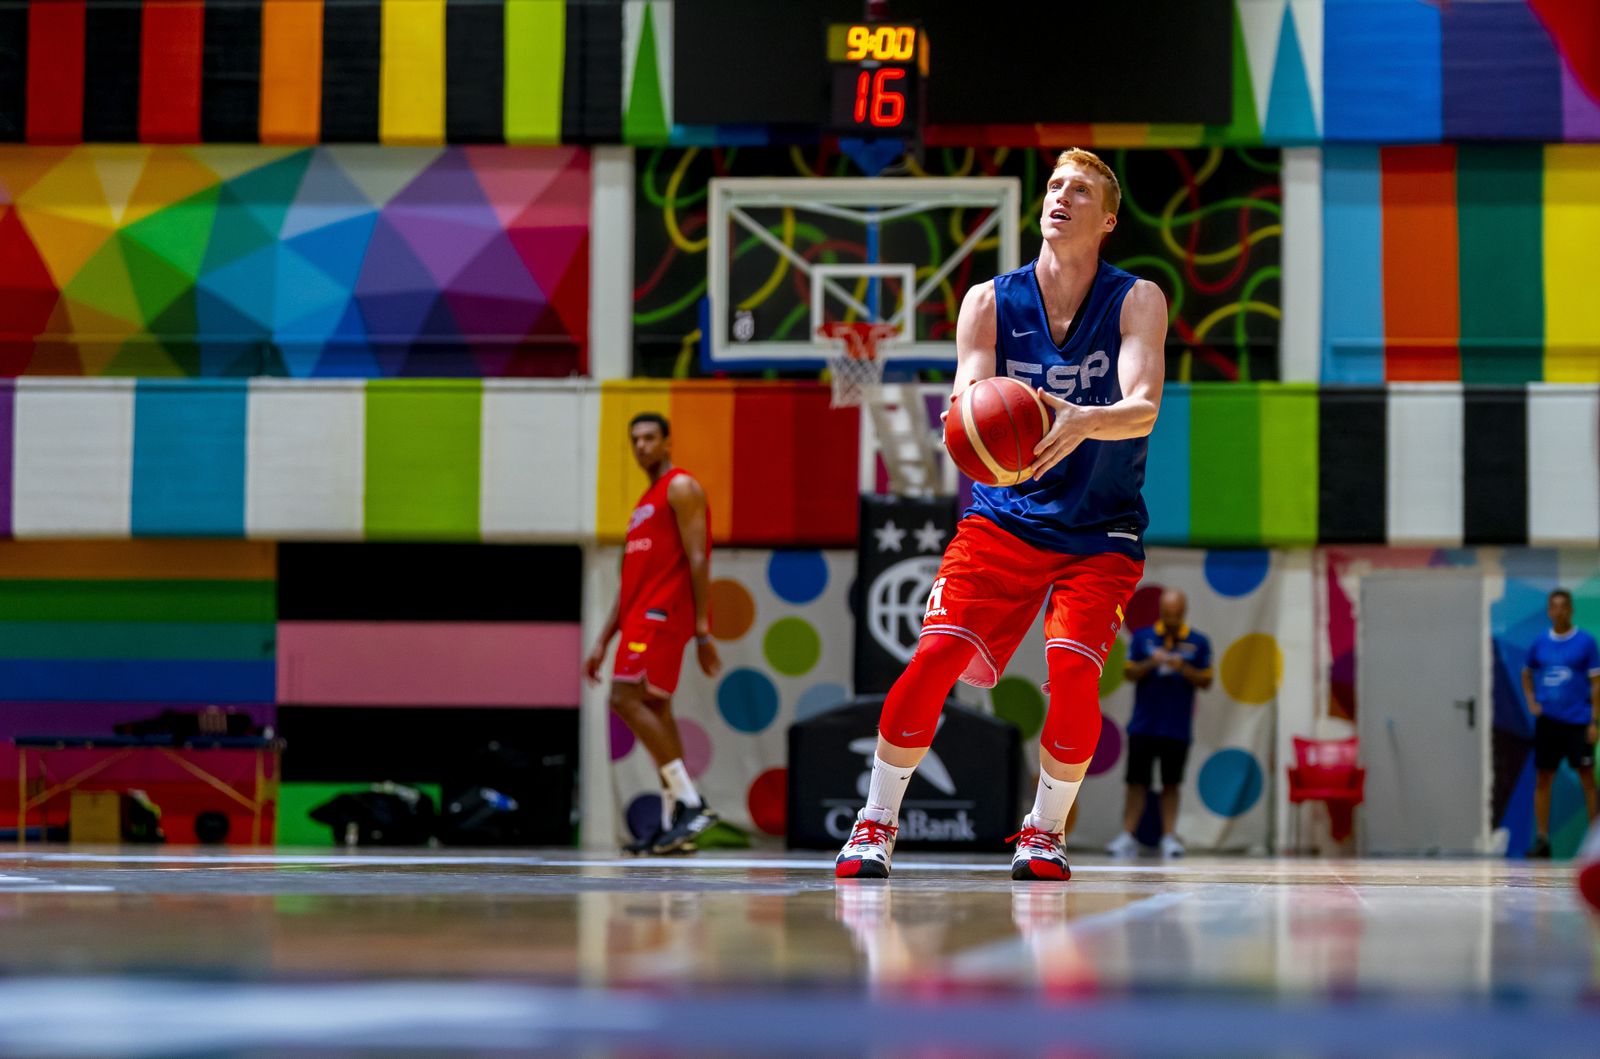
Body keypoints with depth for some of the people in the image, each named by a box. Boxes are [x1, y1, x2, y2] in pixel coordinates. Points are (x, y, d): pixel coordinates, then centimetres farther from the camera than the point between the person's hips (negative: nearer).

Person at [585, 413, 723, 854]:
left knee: (626, 698, -19)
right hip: (643, 614, 10)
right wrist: (603, 642, 20)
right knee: (654, 711, 6)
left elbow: (697, 560, -12)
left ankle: (690, 802, -21)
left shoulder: (681, 488, -3)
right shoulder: (644, 503, 25)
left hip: (663, 611, -10)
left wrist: (702, 630, -19)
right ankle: (673, 826, 6)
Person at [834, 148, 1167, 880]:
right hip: (1004, 517, 1)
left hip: (1100, 531, -1)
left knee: (1072, 668, -21)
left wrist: (1084, 421, -46)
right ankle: (875, 824, 0)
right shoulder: (990, 301, -3)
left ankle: (1044, 831, 1)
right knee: (935, 655, -15)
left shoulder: (1136, 301, -8)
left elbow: (1144, 405, -24)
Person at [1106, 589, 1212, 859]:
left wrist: (1183, 668, -15)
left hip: (1178, 728, 0)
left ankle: (1169, 836, 7)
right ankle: (1127, 836, -1)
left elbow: (1205, 681, 2)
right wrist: (1151, 663, -16)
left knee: (1171, 785, 4)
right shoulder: (1142, 637, 4)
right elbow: (1129, 672, 2)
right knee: (1137, 782, -1)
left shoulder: (1198, 642, 3)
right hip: (1143, 725, 0)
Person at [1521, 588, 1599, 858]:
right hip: (1547, 721, 3)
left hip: (1577, 721, -3)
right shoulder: (1540, 643, 7)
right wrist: (1532, 702, 6)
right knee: (1542, 779, 3)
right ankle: (1542, 839, 8)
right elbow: (1527, 674, 22)